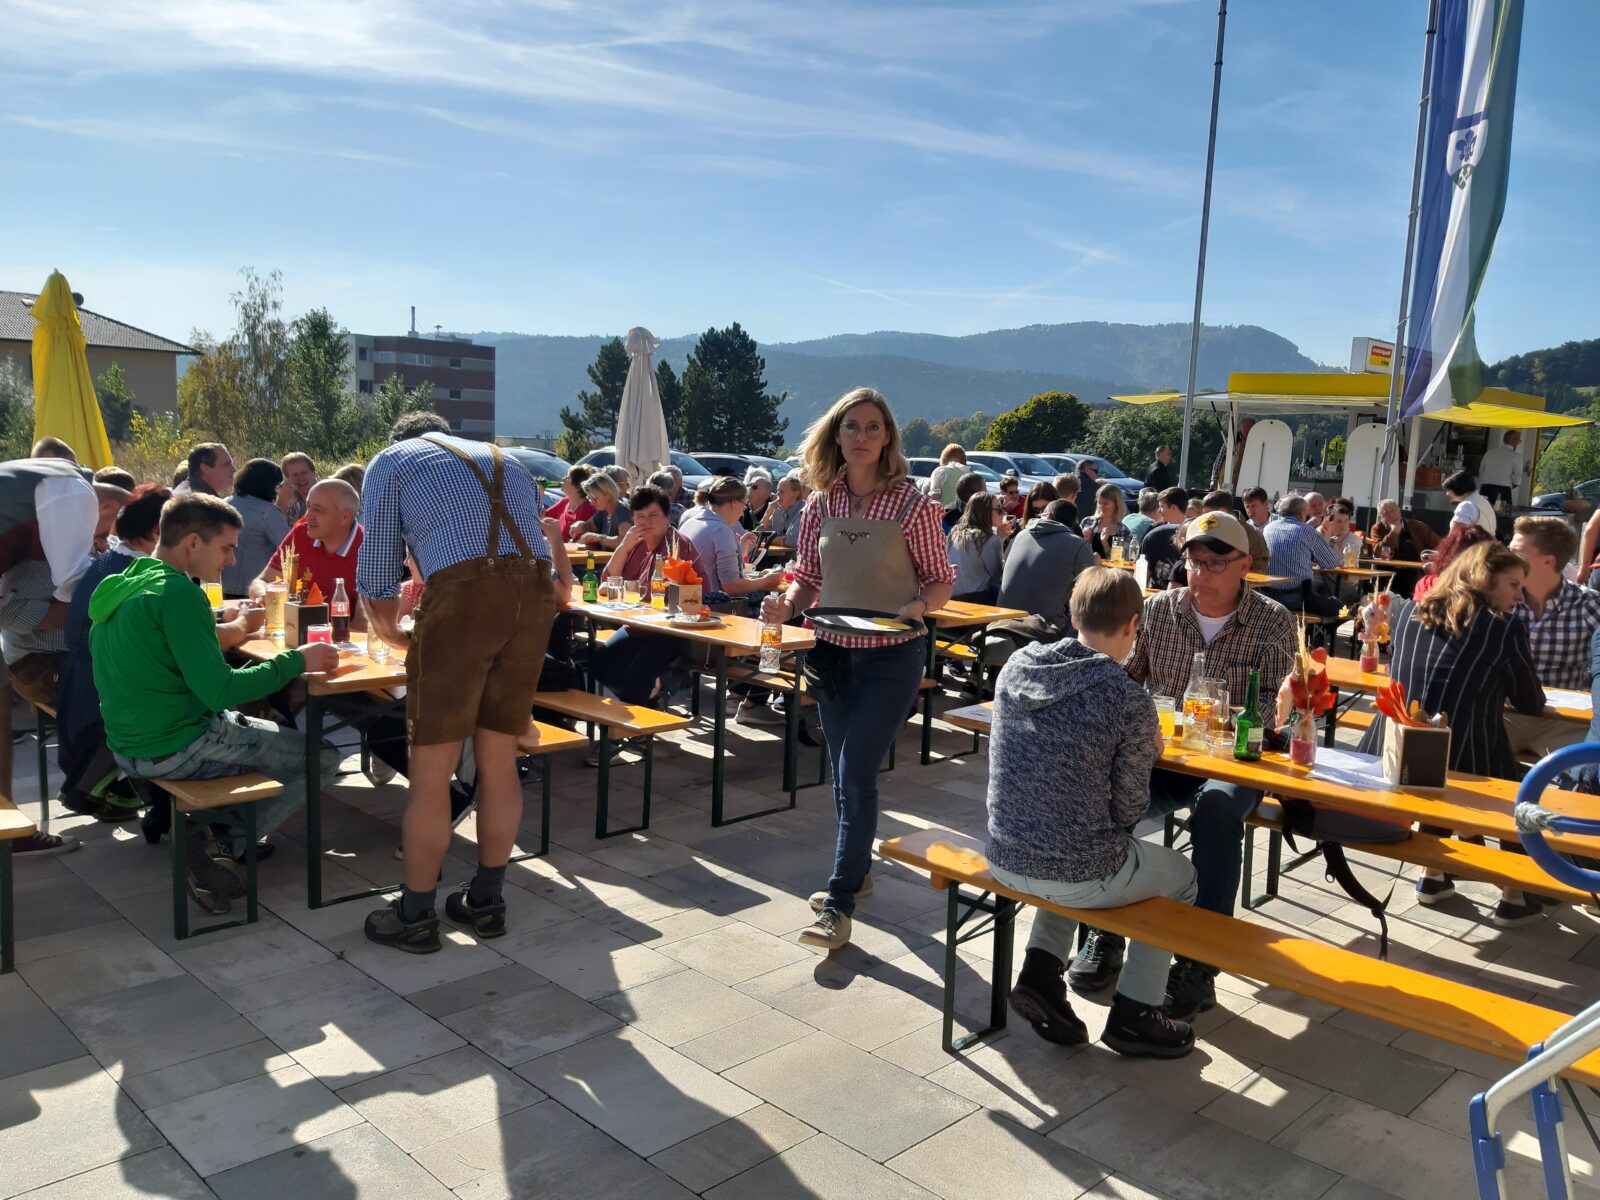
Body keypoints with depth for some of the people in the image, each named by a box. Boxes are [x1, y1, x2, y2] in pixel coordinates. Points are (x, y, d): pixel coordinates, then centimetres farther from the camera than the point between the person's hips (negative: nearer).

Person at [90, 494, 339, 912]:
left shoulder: (118, 587, 8)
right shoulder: (176, 592, -20)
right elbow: (218, 691, -23)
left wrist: (217, 630, 15)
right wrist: (297, 660, -15)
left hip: (128, 747, 9)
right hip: (177, 749, -9)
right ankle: (223, 842, -5)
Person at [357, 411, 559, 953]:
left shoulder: (390, 460, 20)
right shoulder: (503, 461, 33)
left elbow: (376, 577, 15)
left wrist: (395, 635, 35)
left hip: (462, 591, -5)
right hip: (536, 589, 5)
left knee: (432, 767, 5)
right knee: (499, 756, 16)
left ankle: (415, 915, 16)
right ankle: (486, 901, 27)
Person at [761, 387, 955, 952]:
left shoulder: (912, 503, -10)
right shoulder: (820, 505, 1)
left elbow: (941, 581, -4)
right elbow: (808, 578, 7)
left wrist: (917, 605, -24)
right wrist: (786, 604, -14)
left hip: (892, 657, -5)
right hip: (831, 653, 5)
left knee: (856, 772, -10)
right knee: (845, 772, 16)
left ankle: (839, 904, -1)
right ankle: (857, 869, 37)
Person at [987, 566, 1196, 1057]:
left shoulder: (1016, 666, -3)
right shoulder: (1130, 702, -18)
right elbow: (1128, 812, -11)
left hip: (1004, 858, 5)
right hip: (1080, 876, -5)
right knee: (1182, 875, 24)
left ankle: (1040, 973, 23)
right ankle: (1134, 1012, 24)